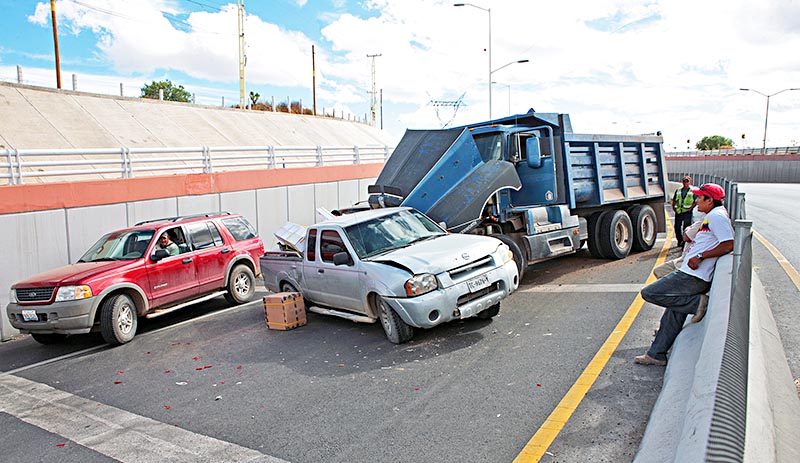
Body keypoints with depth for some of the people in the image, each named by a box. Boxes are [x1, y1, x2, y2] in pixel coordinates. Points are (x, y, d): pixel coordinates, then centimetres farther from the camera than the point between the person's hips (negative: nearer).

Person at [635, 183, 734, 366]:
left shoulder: (717, 216, -10)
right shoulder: (712, 217, 21)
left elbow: (729, 245, -20)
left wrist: (701, 256, -19)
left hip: (692, 277, -10)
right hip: (692, 276, 10)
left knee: (649, 293, -13)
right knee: (674, 314, 13)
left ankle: (695, 303, -9)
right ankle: (656, 354, 20)